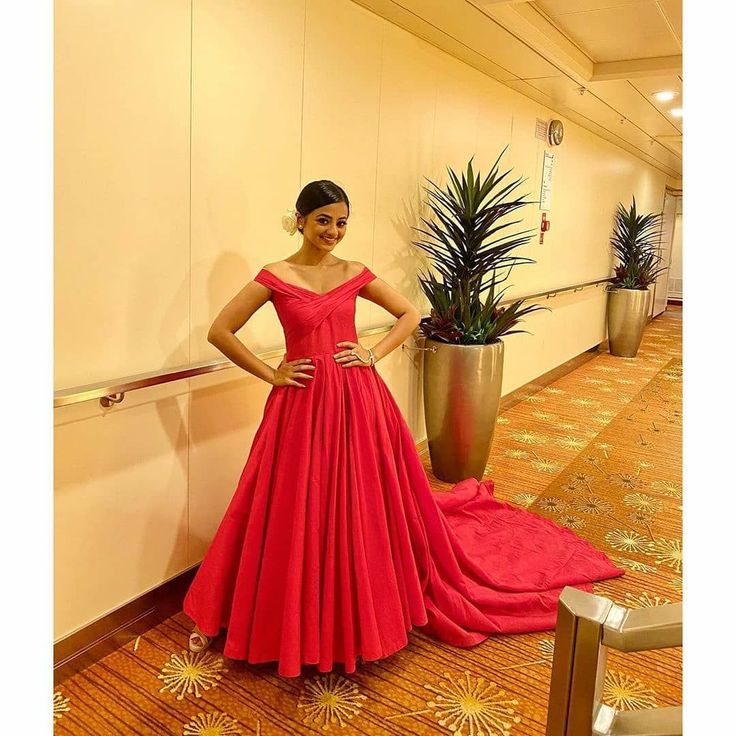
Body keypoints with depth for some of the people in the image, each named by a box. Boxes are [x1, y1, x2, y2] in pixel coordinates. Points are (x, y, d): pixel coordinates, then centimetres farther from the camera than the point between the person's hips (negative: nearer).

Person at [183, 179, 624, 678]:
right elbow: (220, 331, -4)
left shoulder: (355, 275, 5)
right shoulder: (275, 277, -4)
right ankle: (294, 618, 26)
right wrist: (270, 374, -6)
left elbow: (411, 315, 13)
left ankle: (365, 611, 36)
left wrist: (374, 355, 0)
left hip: (358, 400, 3)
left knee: (364, 509, 12)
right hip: (302, 404, -2)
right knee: (300, 516, 4)